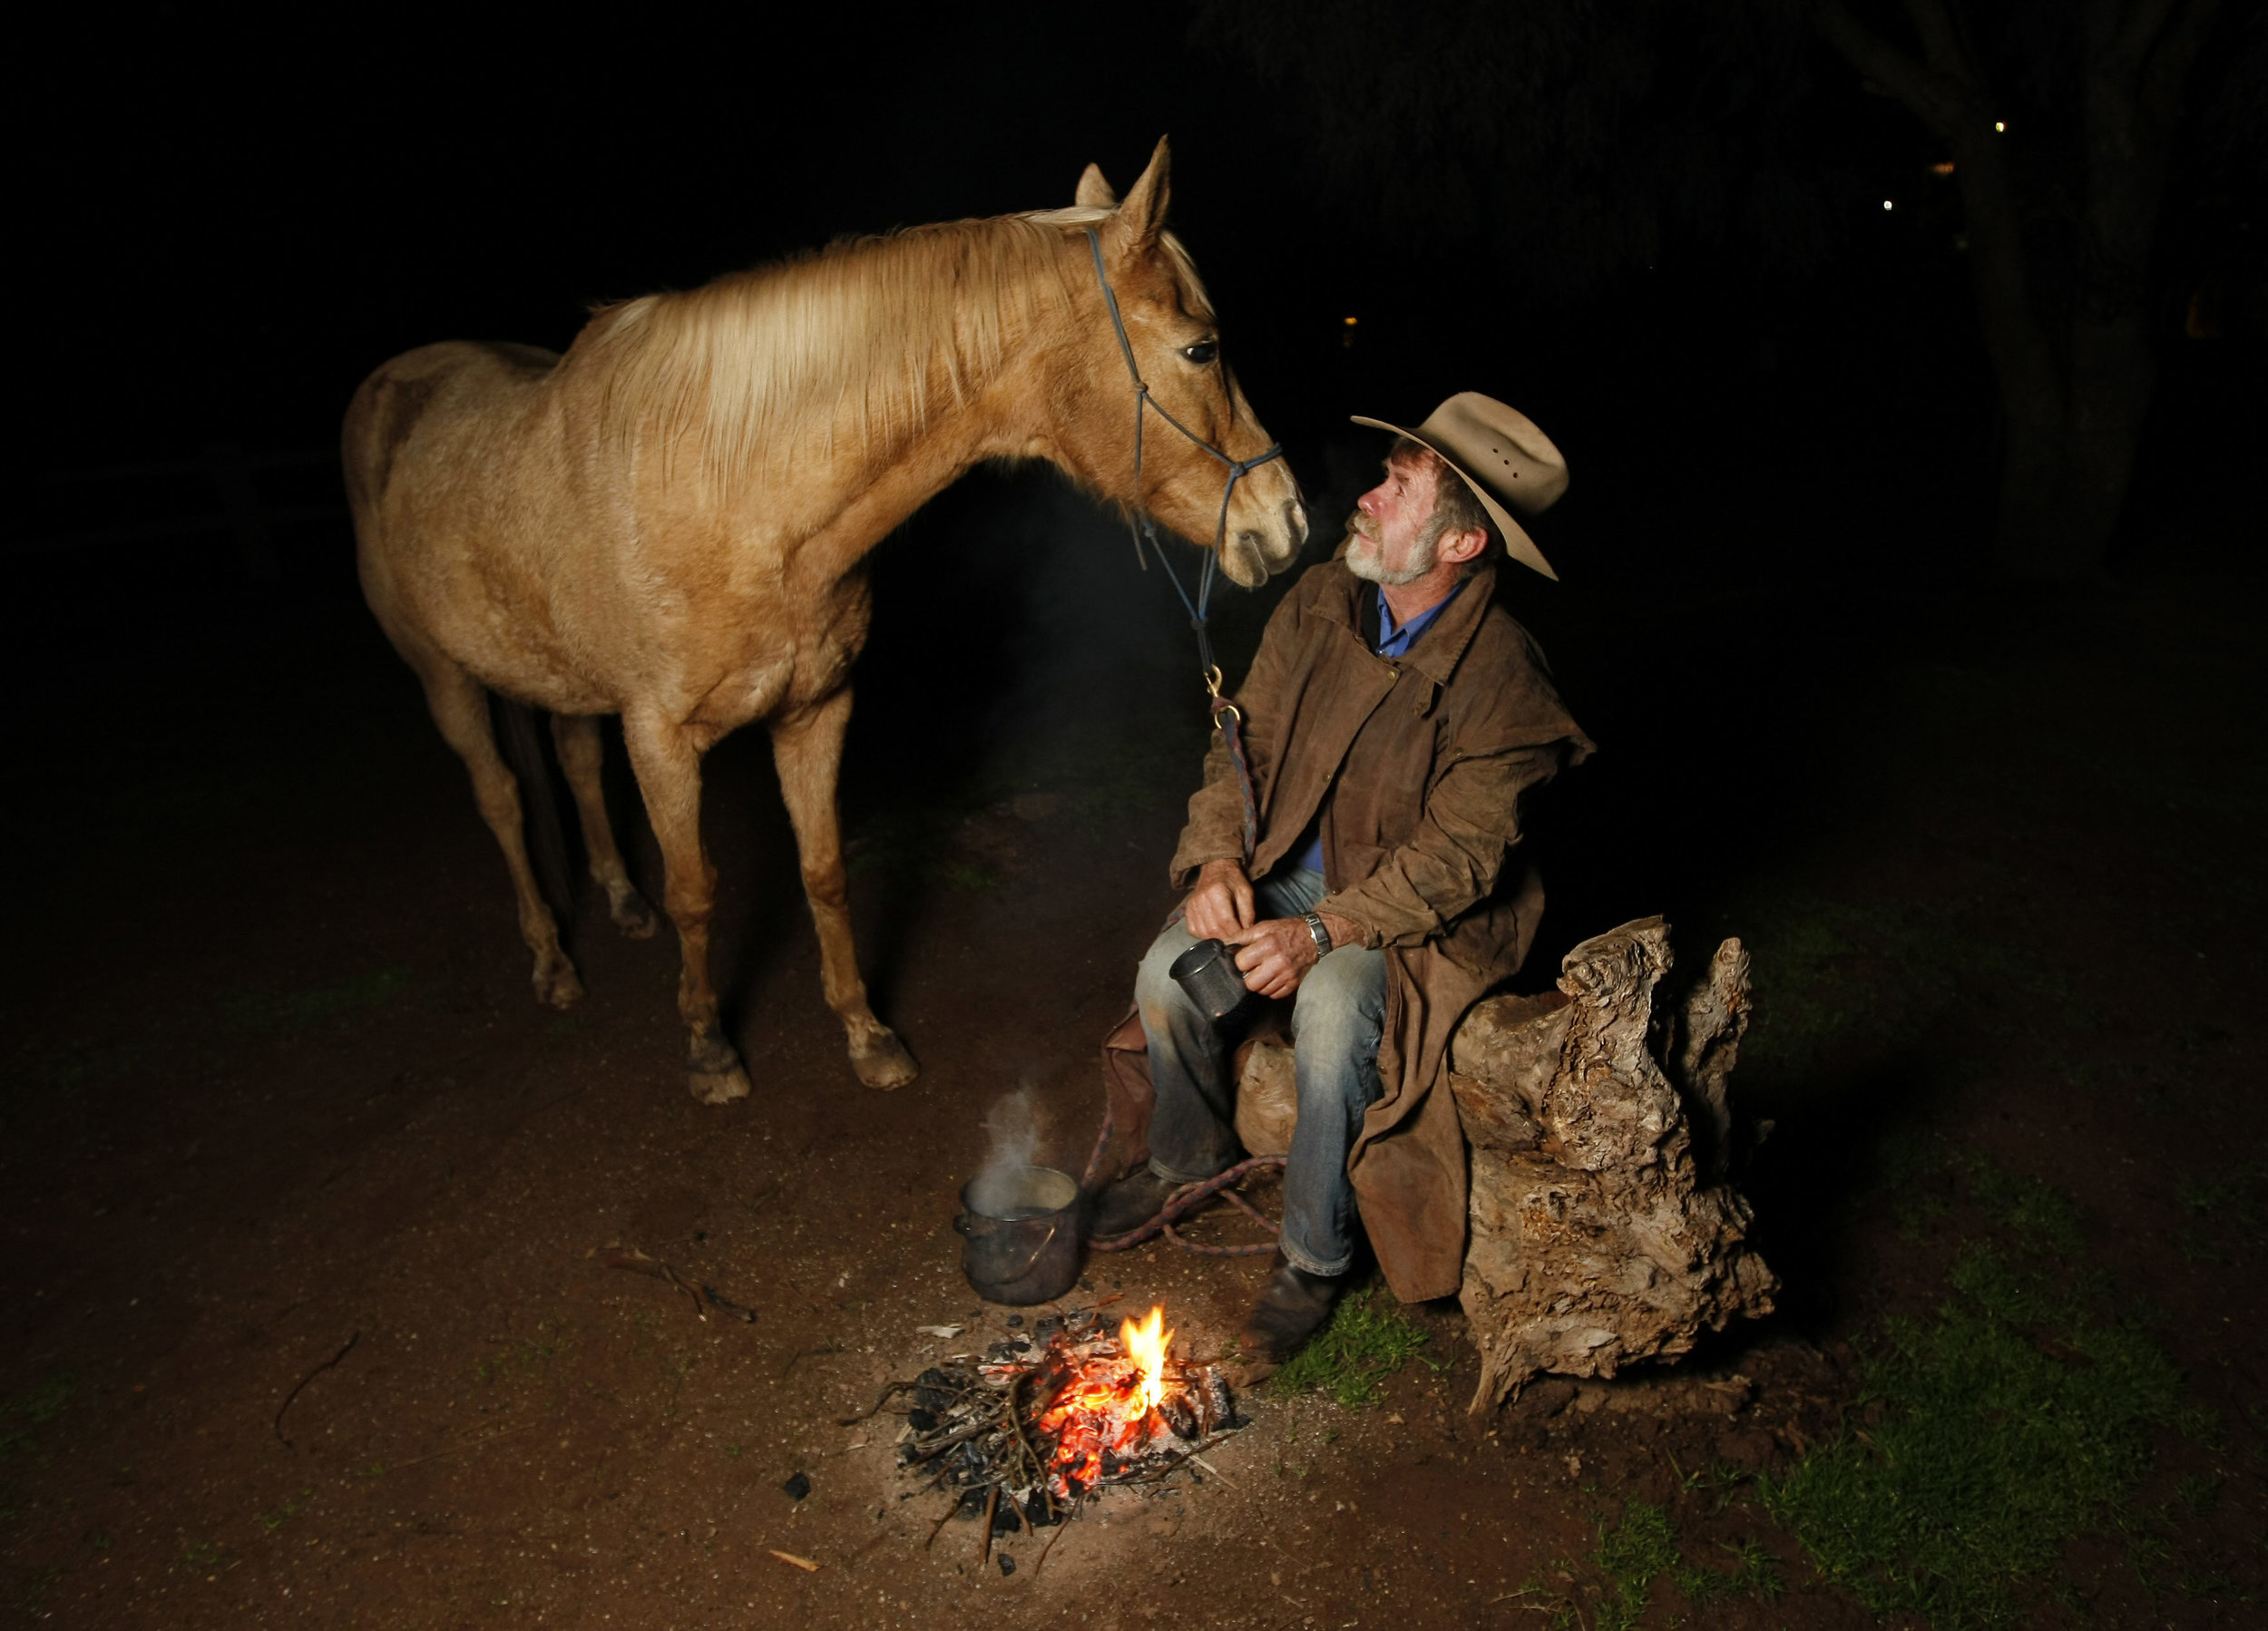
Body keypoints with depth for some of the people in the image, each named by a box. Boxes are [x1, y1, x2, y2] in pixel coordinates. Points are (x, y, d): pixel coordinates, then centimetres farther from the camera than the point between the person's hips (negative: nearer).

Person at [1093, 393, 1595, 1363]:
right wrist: (1219, 857, -14)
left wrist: (1322, 931, -30)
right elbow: (1245, 736, 2)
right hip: (1290, 871, 5)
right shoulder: (1319, 602, -4)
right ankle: (1187, 1152, 15)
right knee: (1168, 975, -17)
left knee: (1330, 1018, -32)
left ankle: (1314, 1260, -5)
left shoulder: (1501, 679, -19)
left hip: (1416, 910, -5)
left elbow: (1456, 854, -21)